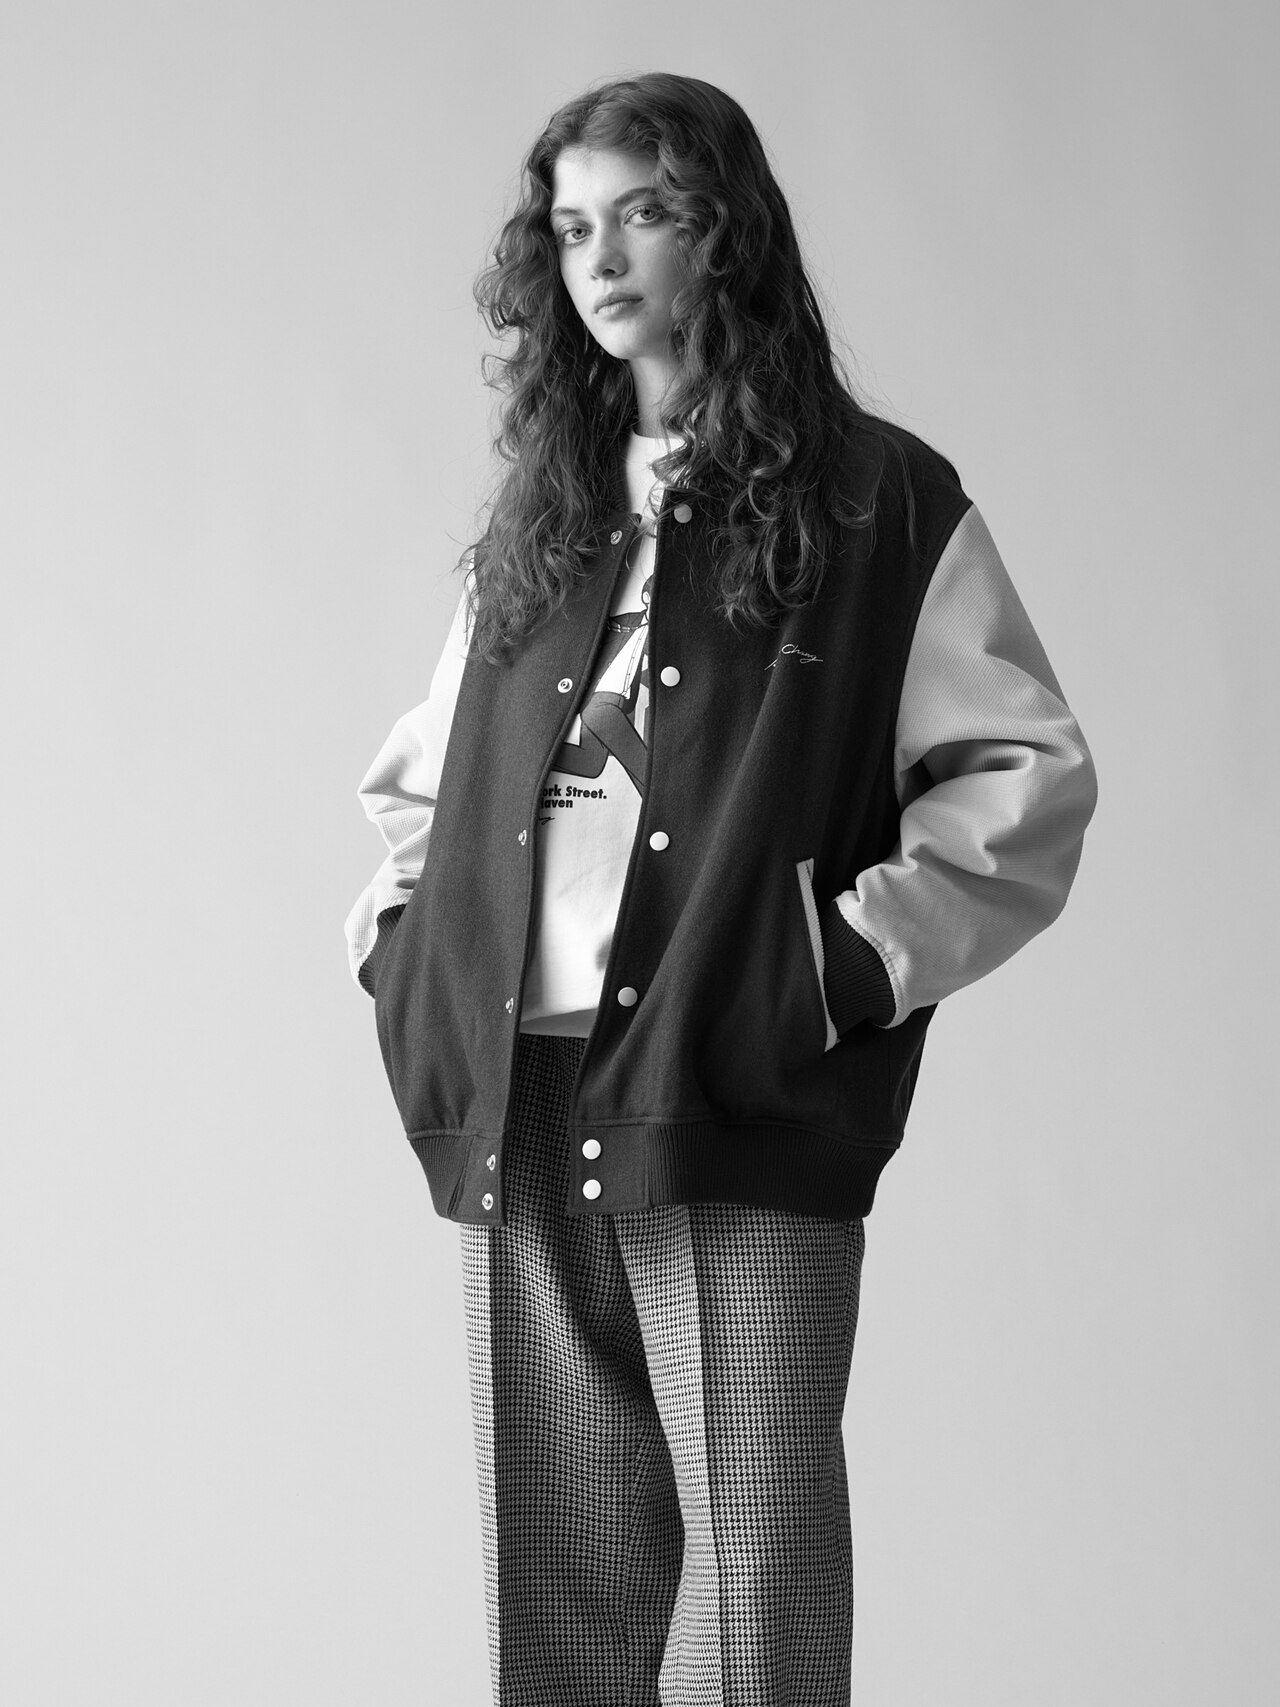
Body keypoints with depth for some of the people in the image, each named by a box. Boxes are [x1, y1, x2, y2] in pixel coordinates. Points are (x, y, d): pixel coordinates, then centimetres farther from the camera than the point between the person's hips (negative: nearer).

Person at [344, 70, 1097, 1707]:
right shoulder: (535, 512, 20)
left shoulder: (879, 501, 5)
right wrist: (397, 936, 12)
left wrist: (857, 962, -10)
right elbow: (421, 777, 29)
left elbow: (1027, 775, -1)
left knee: (754, 1570, -7)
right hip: (515, 1112, 5)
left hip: (744, 1113, -4)